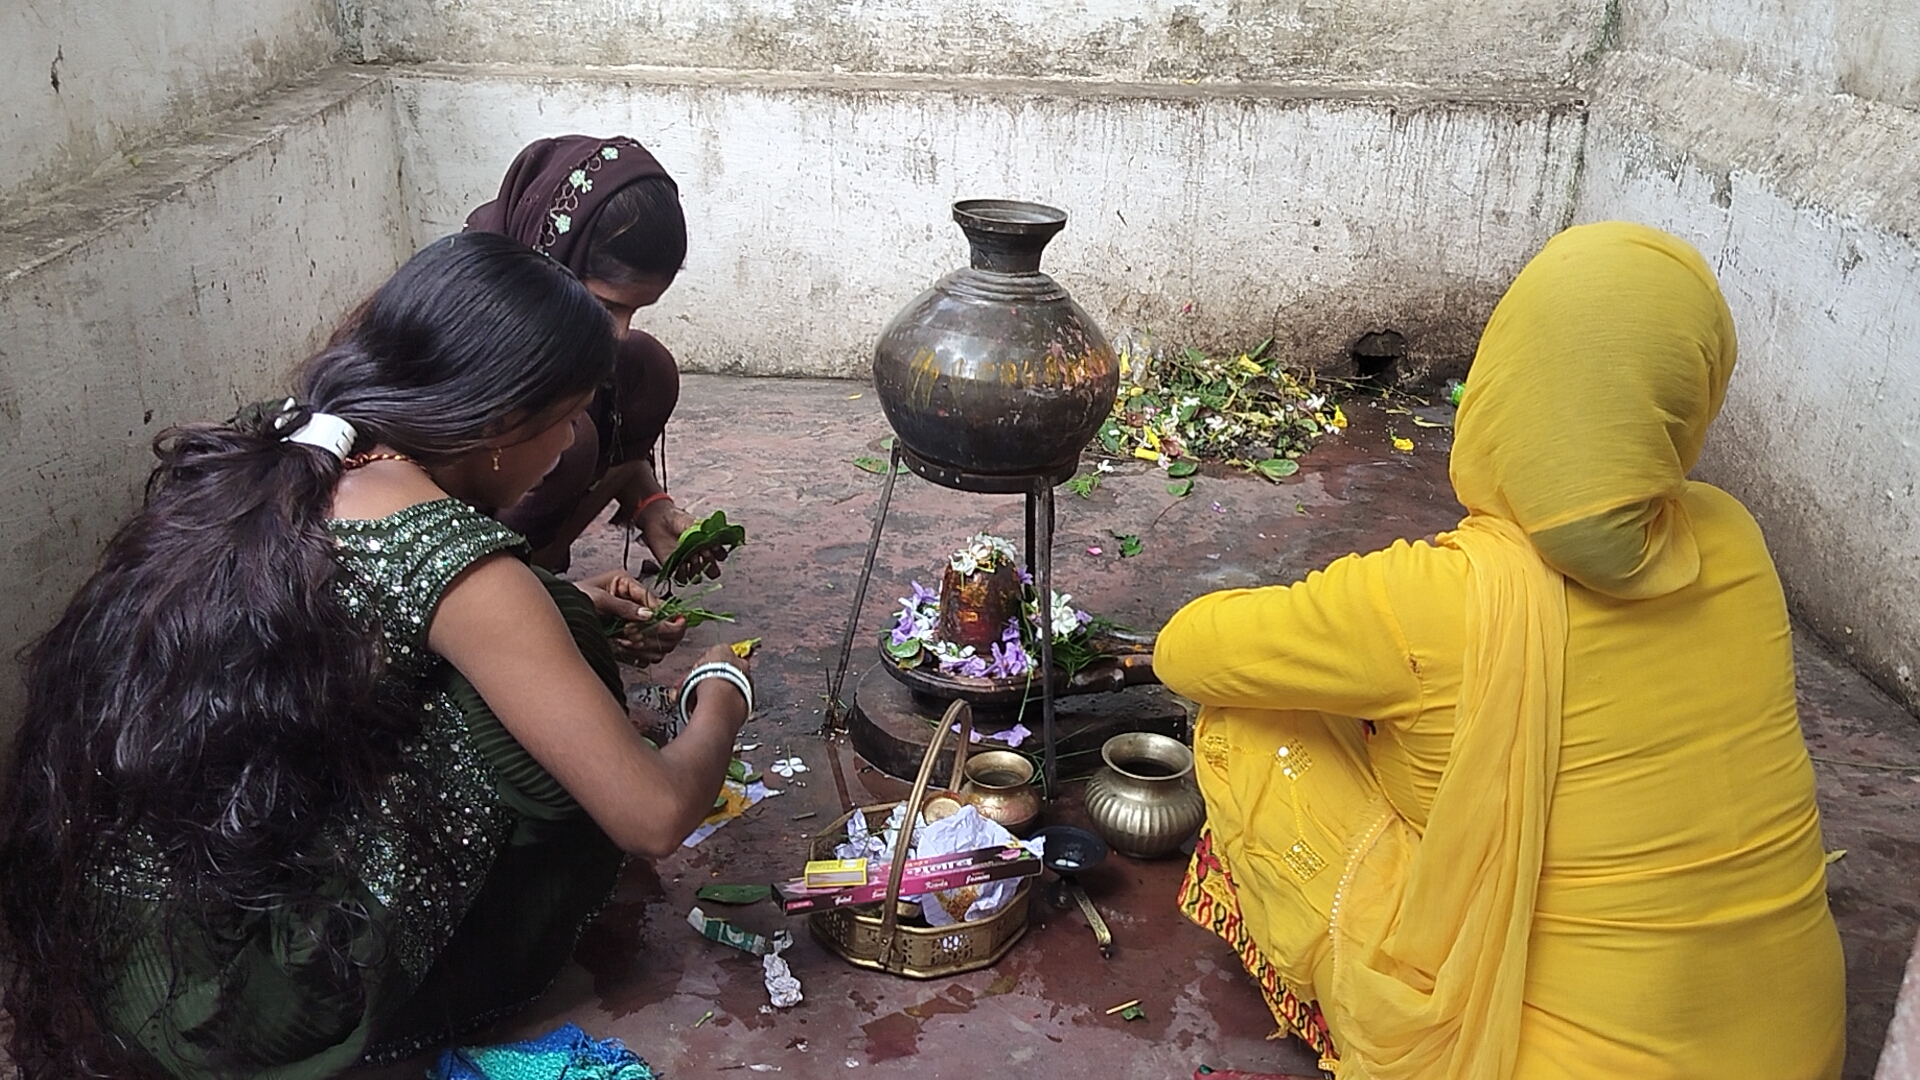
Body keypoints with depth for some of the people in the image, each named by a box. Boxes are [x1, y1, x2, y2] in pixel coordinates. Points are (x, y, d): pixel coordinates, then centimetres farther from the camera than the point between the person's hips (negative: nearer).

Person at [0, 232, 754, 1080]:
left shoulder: (251, 453, 3)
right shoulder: (452, 560, -20)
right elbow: (656, 817, -16)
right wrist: (723, 691, 4)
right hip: (234, 1003, -8)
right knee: (557, 687, -1)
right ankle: (465, 991, 15)